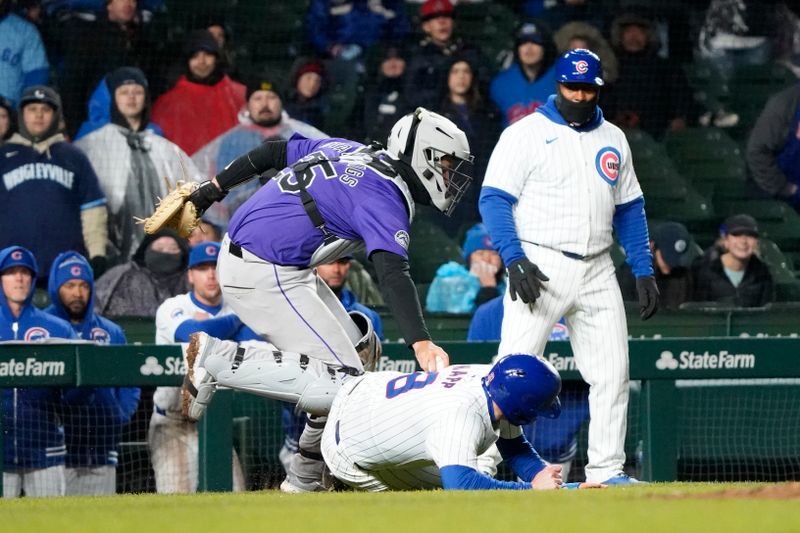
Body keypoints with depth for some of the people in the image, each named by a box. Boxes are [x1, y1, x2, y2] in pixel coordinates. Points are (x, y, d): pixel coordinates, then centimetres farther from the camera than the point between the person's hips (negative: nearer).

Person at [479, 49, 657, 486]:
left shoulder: (613, 139, 15)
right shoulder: (525, 134, -2)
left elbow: (629, 209, 20)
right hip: (541, 266, -5)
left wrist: (644, 271, 12)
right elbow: (494, 199, -8)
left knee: (613, 372, 2)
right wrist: (514, 258, -21)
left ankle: (606, 470, 9)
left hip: (597, 272, 5)